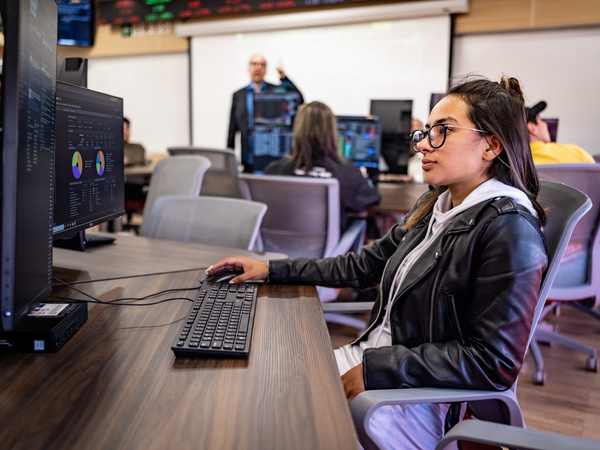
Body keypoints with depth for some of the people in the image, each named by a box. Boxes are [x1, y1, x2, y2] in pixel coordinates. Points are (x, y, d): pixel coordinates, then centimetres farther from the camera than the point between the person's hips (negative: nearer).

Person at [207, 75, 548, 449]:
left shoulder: (510, 228, -20)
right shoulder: (437, 207, 8)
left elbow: (495, 364, -22)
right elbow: (364, 265, 13)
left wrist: (374, 367, -21)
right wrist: (271, 270, 11)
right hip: (373, 355, 8)